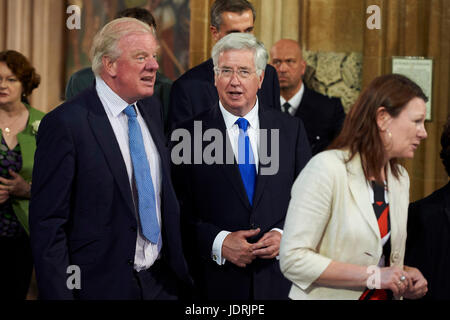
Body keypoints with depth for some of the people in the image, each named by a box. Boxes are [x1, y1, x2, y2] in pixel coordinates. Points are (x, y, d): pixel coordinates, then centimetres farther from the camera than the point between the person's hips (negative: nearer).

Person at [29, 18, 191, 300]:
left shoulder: (153, 110, 9)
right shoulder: (66, 123, -14)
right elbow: (47, 224, -14)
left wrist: (182, 271, 12)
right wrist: (58, 294, -18)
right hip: (101, 286, -6)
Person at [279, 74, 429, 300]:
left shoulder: (400, 178, 6)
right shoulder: (327, 168, -17)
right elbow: (293, 259, -22)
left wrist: (407, 277, -4)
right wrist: (372, 276, -23)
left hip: (385, 295, 7)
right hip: (326, 296, -7)